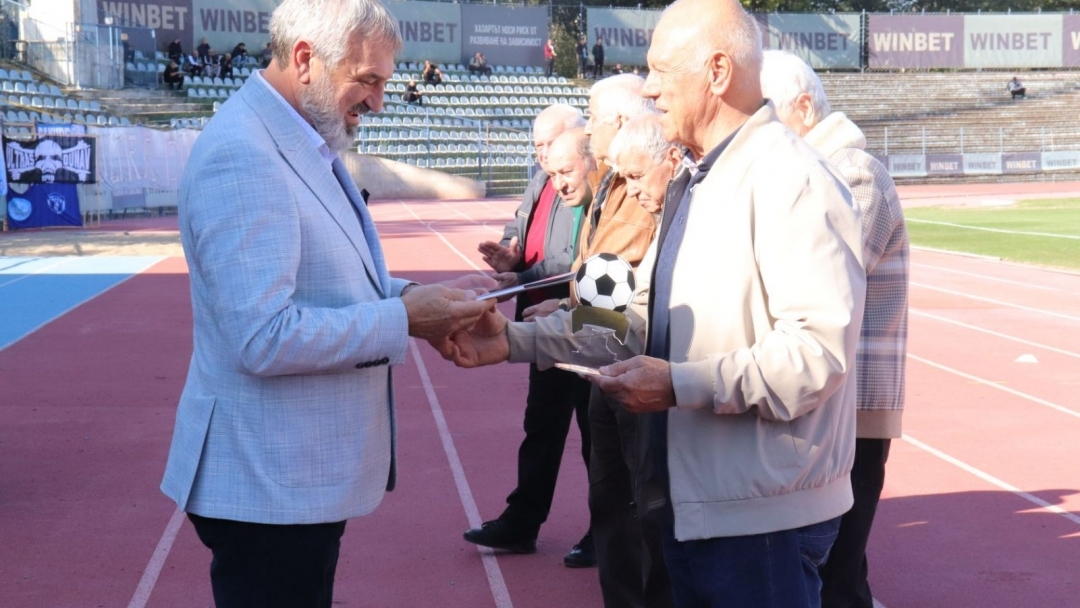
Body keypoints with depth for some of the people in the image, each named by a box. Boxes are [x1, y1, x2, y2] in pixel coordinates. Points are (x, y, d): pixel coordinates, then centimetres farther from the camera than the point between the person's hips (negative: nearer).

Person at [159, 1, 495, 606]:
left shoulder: (309, 146, 9)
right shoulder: (242, 157, -22)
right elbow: (264, 339, -28)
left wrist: (422, 297, 1)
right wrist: (405, 319, -20)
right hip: (269, 485, -10)